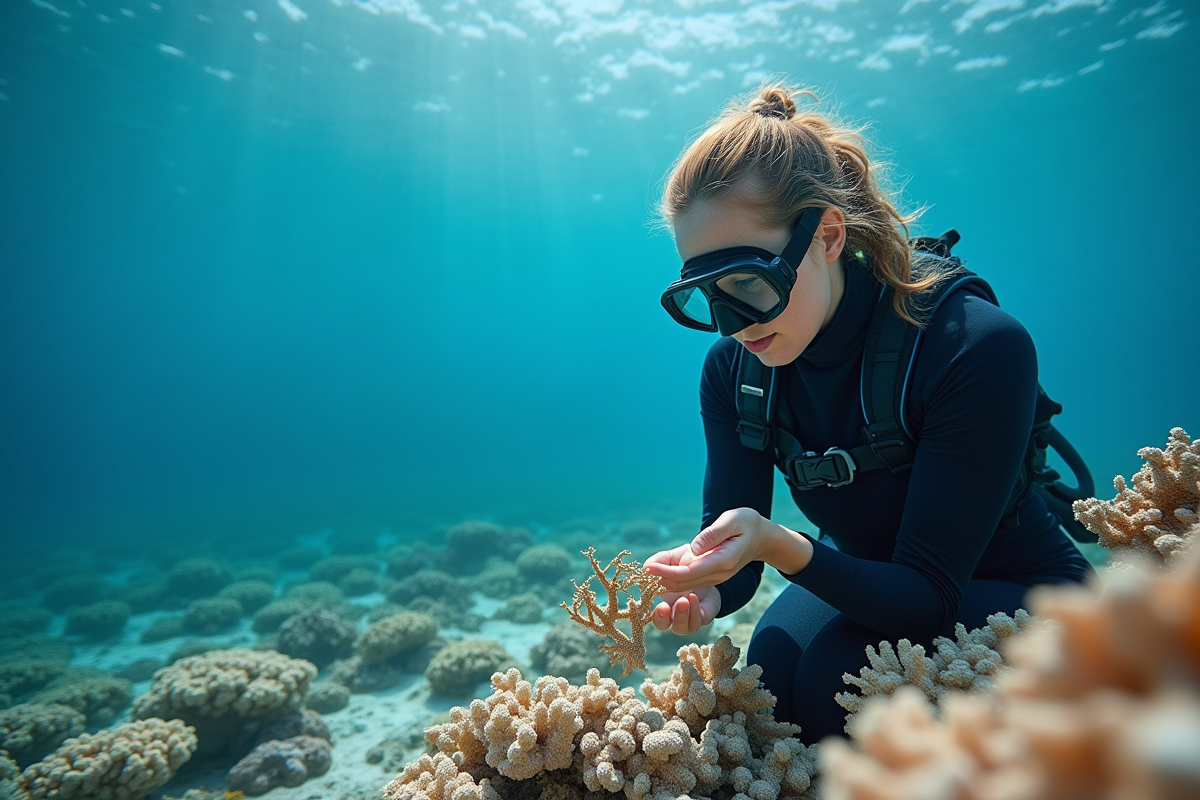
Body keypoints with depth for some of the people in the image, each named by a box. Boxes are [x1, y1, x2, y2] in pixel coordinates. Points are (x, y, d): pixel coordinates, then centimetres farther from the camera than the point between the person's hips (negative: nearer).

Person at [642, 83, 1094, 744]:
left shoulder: (978, 346, -30)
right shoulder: (732, 367, -14)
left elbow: (930, 597, -29)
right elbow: (733, 552, -13)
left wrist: (780, 546, -46)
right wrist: (704, 590, -36)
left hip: (1016, 592, -3)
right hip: (866, 578, 4)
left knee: (838, 672, -28)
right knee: (773, 662, -25)